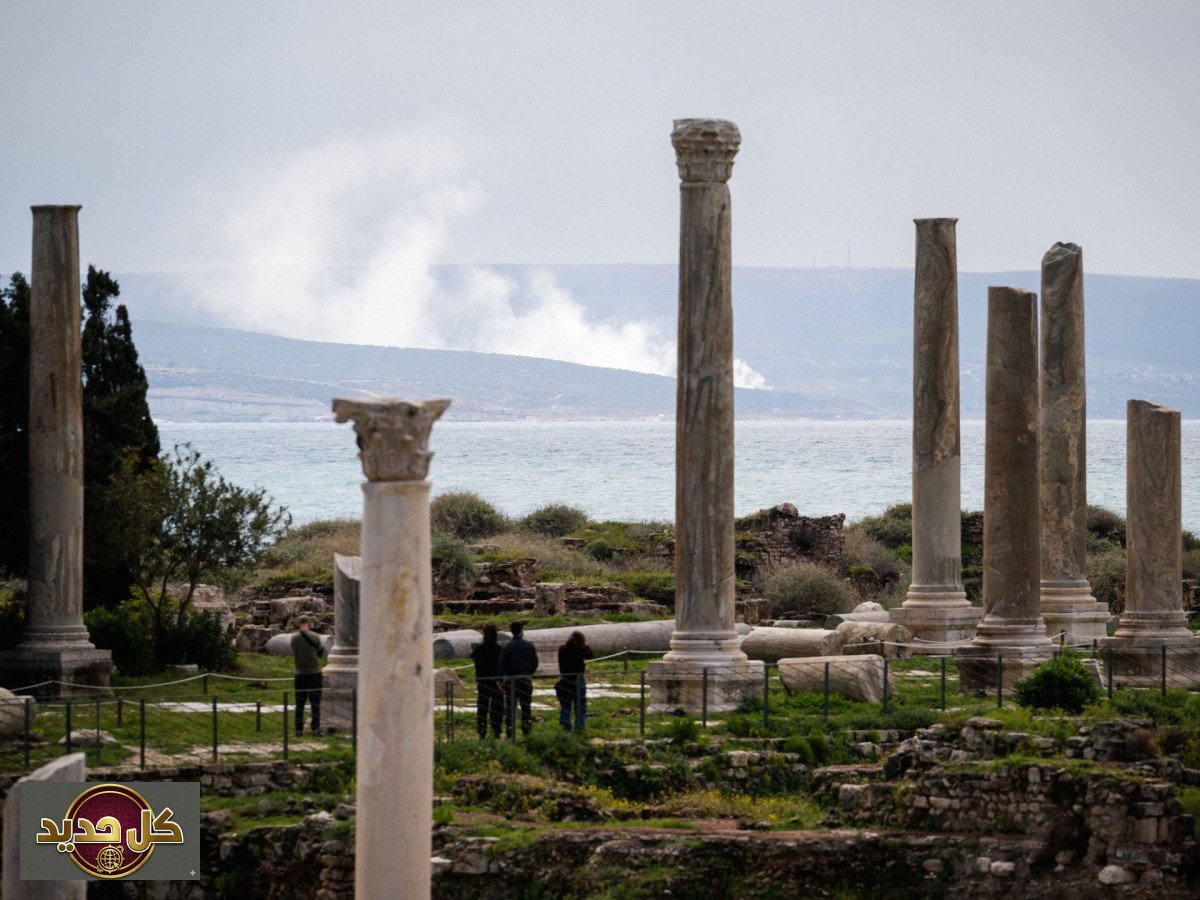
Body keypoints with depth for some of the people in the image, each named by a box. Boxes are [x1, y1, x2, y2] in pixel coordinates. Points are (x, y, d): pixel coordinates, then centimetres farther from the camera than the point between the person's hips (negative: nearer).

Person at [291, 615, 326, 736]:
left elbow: (294, 655, 3)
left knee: (299, 703, 8)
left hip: (300, 675, 1)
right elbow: (321, 653, 2)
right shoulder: (315, 637, -8)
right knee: (315, 703, 5)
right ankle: (316, 728, 0)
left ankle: (299, 729, 7)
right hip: (314, 673, -1)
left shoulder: (294, 638, -4)